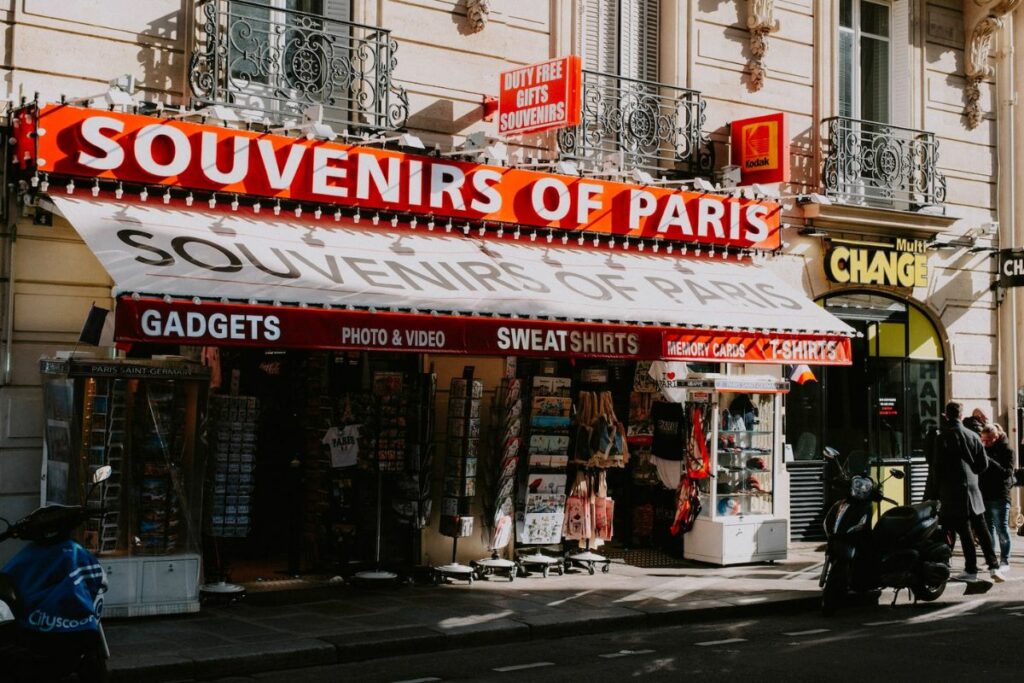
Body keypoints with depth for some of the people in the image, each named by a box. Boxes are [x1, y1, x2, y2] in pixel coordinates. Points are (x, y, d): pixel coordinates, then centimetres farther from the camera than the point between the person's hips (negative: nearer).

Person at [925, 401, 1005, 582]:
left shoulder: (942, 438, -9)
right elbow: (983, 463, 7)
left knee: (964, 531, -1)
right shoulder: (973, 436, 4)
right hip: (972, 490, 4)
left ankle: (971, 569, 2)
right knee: (981, 530, 10)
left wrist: (933, 493, 0)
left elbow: (936, 468, -8)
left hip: (952, 492, -4)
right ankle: (993, 567, 7)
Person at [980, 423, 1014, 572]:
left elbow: (1007, 472, -17)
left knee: (1002, 530, -1)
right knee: (988, 529, 10)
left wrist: (990, 462, -25)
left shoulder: (1006, 451, -6)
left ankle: (1004, 561, 4)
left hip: (1000, 496, -6)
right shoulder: (985, 450, 10)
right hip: (985, 495, 6)